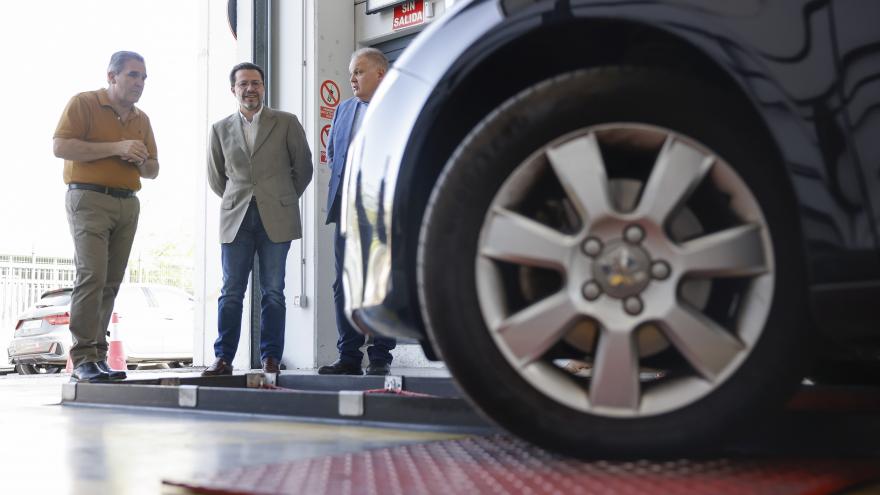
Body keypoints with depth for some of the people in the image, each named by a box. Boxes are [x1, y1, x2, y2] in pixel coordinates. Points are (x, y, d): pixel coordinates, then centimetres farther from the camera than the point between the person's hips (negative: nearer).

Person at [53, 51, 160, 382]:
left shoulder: (142, 119, 20)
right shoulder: (83, 103, 2)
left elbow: (153, 171, 25)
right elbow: (61, 146, -11)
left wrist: (140, 160, 1)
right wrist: (116, 147, -14)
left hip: (128, 204, 6)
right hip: (89, 198, -6)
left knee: (111, 282, 2)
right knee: (92, 275, -15)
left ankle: (97, 355, 7)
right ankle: (83, 359, -13)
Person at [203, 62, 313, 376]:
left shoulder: (286, 123, 5)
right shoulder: (221, 129, 11)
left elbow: (303, 167, 10)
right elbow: (215, 177, 20)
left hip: (276, 218, -2)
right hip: (235, 219, 2)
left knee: (273, 292, 1)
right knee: (231, 291, 2)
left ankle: (271, 358, 7)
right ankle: (223, 358, 6)